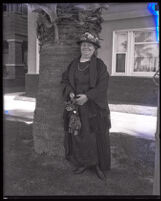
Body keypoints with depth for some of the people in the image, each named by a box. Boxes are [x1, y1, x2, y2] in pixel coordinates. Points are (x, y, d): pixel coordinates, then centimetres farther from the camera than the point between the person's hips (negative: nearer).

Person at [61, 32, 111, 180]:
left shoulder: (99, 65, -5)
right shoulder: (73, 64, 8)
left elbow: (103, 85, -11)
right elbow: (65, 80, 8)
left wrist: (87, 96, -21)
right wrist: (71, 93, -11)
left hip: (94, 106, -3)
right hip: (77, 106, 4)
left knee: (97, 135, 2)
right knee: (79, 134, 7)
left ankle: (99, 165, 19)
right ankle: (84, 162, 23)